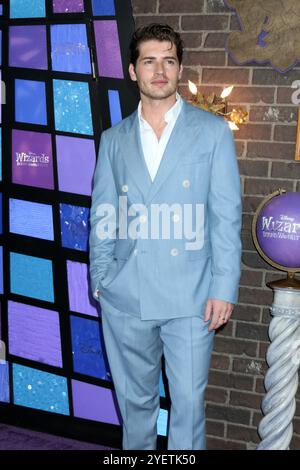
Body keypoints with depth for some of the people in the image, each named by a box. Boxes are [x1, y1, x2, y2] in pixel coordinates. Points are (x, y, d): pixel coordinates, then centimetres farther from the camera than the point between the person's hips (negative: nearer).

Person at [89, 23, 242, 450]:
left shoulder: (213, 131, 1)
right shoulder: (114, 139, 9)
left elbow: (227, 215, -2)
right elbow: (102, 217, 11)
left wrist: (224, 287, -8)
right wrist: (100, 280, 5)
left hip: (192, 295, -2)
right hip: (125, 296, 3)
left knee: (188, 400, 5)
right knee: (135, 398, 16)